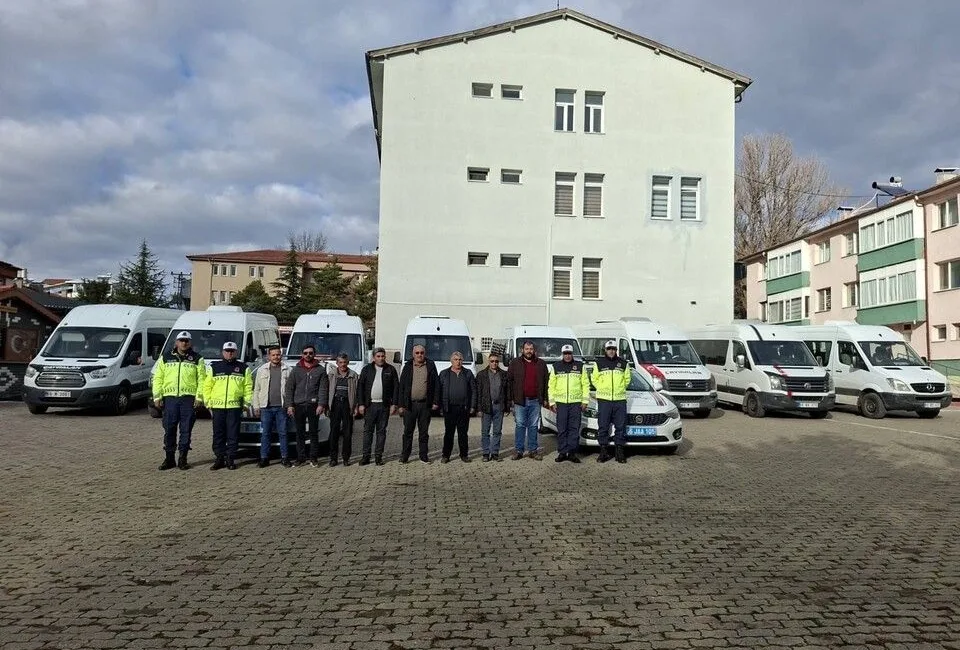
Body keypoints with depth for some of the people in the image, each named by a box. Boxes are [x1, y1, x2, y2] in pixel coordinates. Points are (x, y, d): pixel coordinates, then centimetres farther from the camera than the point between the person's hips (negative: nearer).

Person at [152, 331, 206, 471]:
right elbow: (157, 378, 10)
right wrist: (157, 396, 2)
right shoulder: (165, 357, 11)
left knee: (186, 429, 1)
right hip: (170, 397, 1)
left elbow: (201, 379, 3)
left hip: (189, 398, -1)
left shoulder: (197, 359, 8)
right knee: (169, 429, 3)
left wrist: (199, 397, -7)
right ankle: (169, 458, 13)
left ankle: (183, 459, 10)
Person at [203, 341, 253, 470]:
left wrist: (247, 402, 1)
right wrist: (208, 403, 4)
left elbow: (248, 387, 9)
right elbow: (207, 386, 11)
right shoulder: (214, 367, 11)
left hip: (235, 406, -1)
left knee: (233, 435, 1)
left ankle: (230, 459, 8)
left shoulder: (243, 368, 10)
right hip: (217, 406, 1)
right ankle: (219, 459, 13)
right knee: (218, 434, 5)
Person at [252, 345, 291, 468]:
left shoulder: (287, 370, 4)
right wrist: (256, 406, 3)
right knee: (265, 433, 4)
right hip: (266, 407, 1)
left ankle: (284, 457, 9)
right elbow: (257, 389, 9)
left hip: (281, 407, -1)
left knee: (283, 433, 3)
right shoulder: (262, 370, 9)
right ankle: (264, 458, 11)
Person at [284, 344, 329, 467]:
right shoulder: (296, 370, 10)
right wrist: (289, 405, -2)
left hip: (313, 405, -1)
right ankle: (301, 458, 12)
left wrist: (321, 404, -11)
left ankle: (314, 458, 10)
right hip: (298, 405, 2)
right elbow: (289, 388, 7)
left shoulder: (320, 369, 6)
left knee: (314, 432, 3)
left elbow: (323, 389, 0)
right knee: (300, 433, 5)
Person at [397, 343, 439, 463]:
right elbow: (402, 386, 4)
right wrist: (401, 405, -1)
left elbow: (435, 384, 5)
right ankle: (405, 455, 14)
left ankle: (424, 456, 15)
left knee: (424, 432, 8)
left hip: (425, 404, 0)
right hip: (410, 404, 0)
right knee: (408, 431, 5)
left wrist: (435, 402, -1)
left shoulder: (430, 366, 5)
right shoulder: (408, 367, 5)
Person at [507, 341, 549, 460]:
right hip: (520, 401, -2)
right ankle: (518, 450, 7)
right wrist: (511, 398, -3)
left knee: (534, 426, 7)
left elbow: (545, 382, 10)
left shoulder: (541, 364, 8)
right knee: (520, 425, 1)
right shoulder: (515, 363, 4)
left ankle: (533, 450, 13)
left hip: (535, 401, 2)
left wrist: (545, 398, 5)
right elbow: (509, 380, 3)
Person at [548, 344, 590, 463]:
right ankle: (562, 452, 8)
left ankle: (572, 452, 5)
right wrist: (552, 402, 2)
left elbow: (586, 384, 7)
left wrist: (585, 400, 0)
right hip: (561, 402, 0)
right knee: (561, 429, 2)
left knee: (574, 428, 0)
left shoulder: (580, 366, 8)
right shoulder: (556, 367, 9)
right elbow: (551, 385, 8)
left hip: (576, 402, 0)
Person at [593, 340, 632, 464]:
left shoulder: (623, 363, 9)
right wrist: (603, 389, 7)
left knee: (620, 426, 2)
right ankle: (603, 452, 8)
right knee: (603, 426, 0)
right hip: (603, 399, -1)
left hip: (620, 399, 1)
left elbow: (627, 379, 17)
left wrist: (620, 389, 10)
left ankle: (620, 452, 9)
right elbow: (595, 379, 12)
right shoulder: (599, 363, 5)